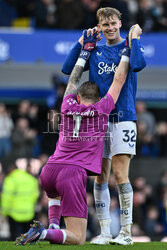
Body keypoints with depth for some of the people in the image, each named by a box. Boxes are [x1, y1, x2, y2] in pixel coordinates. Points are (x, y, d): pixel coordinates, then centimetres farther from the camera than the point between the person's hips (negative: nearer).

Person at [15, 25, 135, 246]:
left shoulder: (68, 107, 15)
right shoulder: (101, 110, 8)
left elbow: (73, 80, 33)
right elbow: (119, 80, 19)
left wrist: (86, 49, 40)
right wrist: (127, 51, 30)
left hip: (49, 170, 5)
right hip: (74, 173, -5)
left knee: (57, 194, 44)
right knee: (78, 239, -4)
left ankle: (53, 227, 21)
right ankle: (44, 234, -30)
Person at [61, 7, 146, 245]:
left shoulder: (129, 46, 4)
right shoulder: (95, 52, 15)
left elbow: (138, 64, -18)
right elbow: (67, 68, 6)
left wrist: (134, 37, -7)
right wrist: (83, 41, 5)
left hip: (123, 117, -4)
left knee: (119, 174, -11)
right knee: (100, 178, 3)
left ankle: (126, 230, -5)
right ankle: (104, 232, 7)